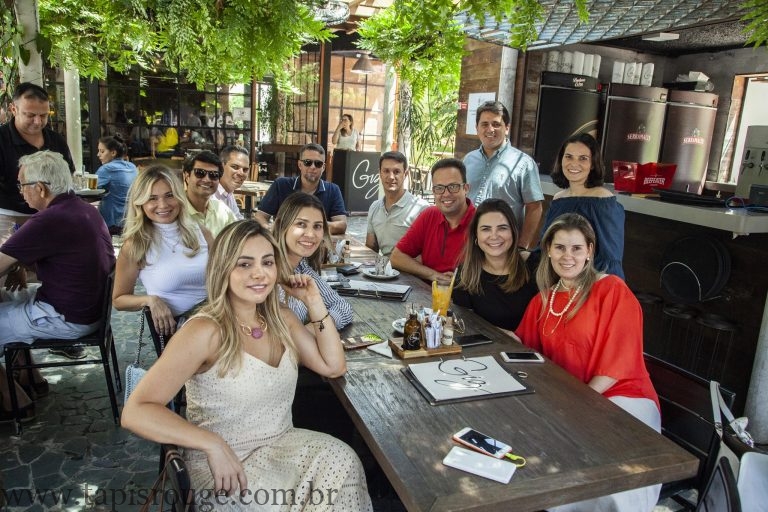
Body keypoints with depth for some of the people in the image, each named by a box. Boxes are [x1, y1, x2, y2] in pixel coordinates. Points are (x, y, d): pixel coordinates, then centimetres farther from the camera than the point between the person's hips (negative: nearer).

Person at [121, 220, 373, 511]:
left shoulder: (281, 318, 4)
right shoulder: (205, 332, -17)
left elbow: (334, 366, 5)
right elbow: (136, 412, -21)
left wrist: (314, 303, -2)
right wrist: (214, 444, -29)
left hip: (282, 444, 6)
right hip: (223, 464, -6)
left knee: (344, 462, -19)